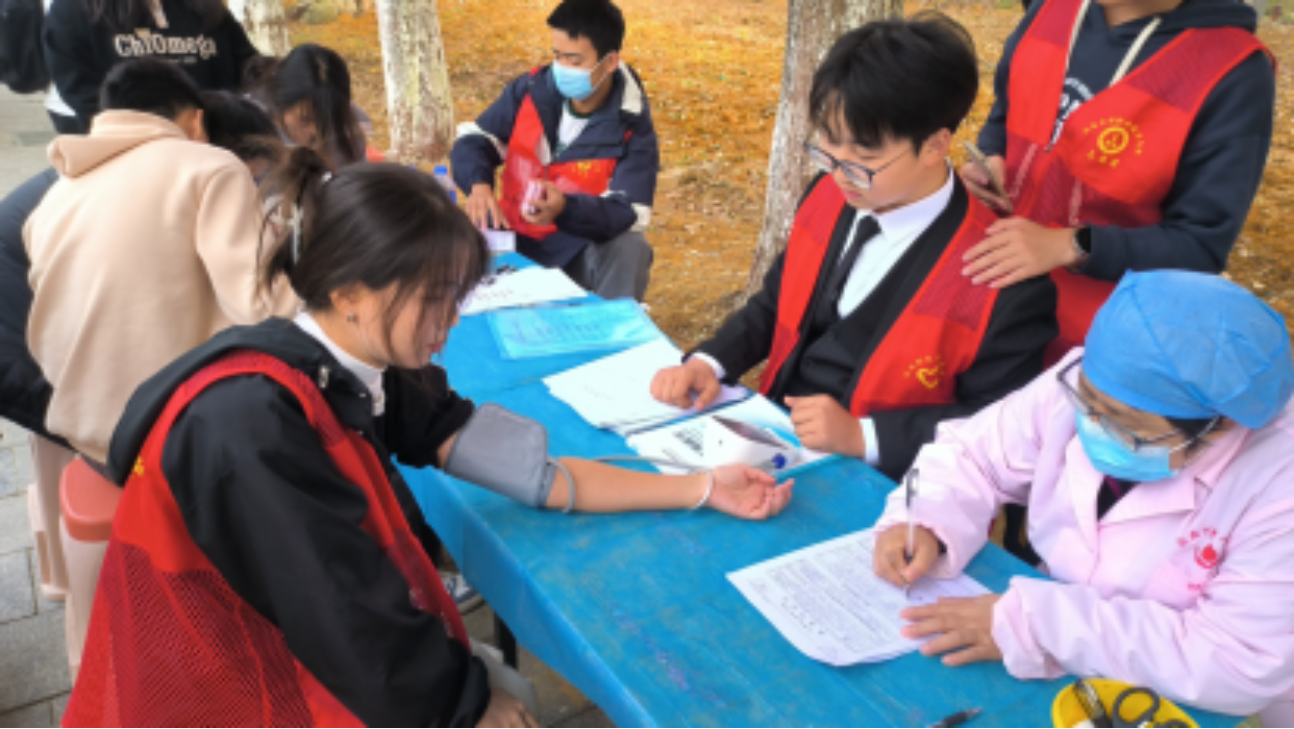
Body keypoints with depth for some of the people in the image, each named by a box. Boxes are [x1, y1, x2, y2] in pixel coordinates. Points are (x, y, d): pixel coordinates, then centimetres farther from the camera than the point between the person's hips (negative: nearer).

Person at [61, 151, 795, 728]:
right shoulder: (254, 427, -31)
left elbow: (521, 466, -6)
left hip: (300, 648, 7)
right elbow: (359, 630, -26)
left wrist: (700, 490, -5)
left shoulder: (357, 369, -7)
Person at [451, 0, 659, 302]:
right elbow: (475, 139, 0)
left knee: (629, 250, -32)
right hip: (514, 235, 3)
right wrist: (478, 184, -23)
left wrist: (566, 208, -42)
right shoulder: (531, 90, -4)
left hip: (584, 248, -2)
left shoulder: (632, 129, -13)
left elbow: (628, 213, -22)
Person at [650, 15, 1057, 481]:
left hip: (866, 479, -6)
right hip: (772, 433, 6)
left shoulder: (1001, 283, -20)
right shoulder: (827, 198, -1)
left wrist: (861, 435, -23)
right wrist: (709, 364, -6)